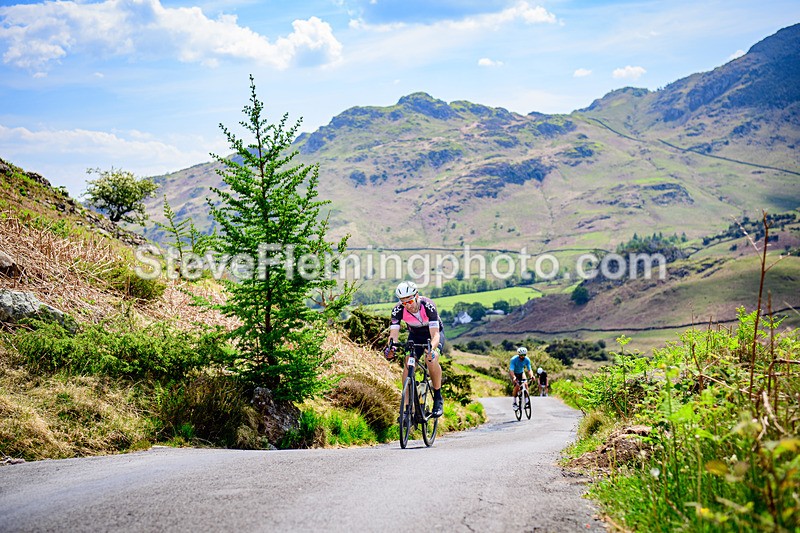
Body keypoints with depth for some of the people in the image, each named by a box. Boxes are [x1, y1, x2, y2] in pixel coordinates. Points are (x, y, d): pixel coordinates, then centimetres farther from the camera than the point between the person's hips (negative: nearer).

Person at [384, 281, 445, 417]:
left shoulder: (428, 305, -36)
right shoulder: (398, 310, -27)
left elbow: (435, 334, -42)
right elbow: (393, 333, -32)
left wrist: (431, 349, -62)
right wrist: (390, 347, -54)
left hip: (433, 333, -3)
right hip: (415, 335, 3)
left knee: (432, 359, -31)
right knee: (407, 364, -18)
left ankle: (438, 398, -13)